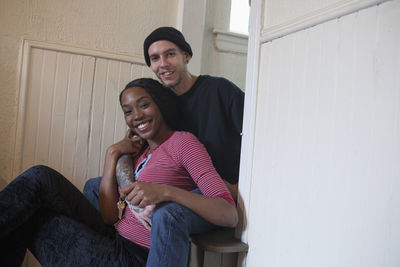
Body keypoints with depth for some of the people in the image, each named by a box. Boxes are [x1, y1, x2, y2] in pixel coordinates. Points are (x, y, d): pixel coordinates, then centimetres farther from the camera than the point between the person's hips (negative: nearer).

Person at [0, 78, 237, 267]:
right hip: (115, 241, 7)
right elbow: (110, 217, 4)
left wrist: (166, 191, -31)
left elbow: (230, 215, -19)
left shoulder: (183, 142, -6)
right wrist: (112, 154, 3)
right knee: (42, 177, -3)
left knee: (39, 181, -8)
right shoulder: (141, 154, 16)